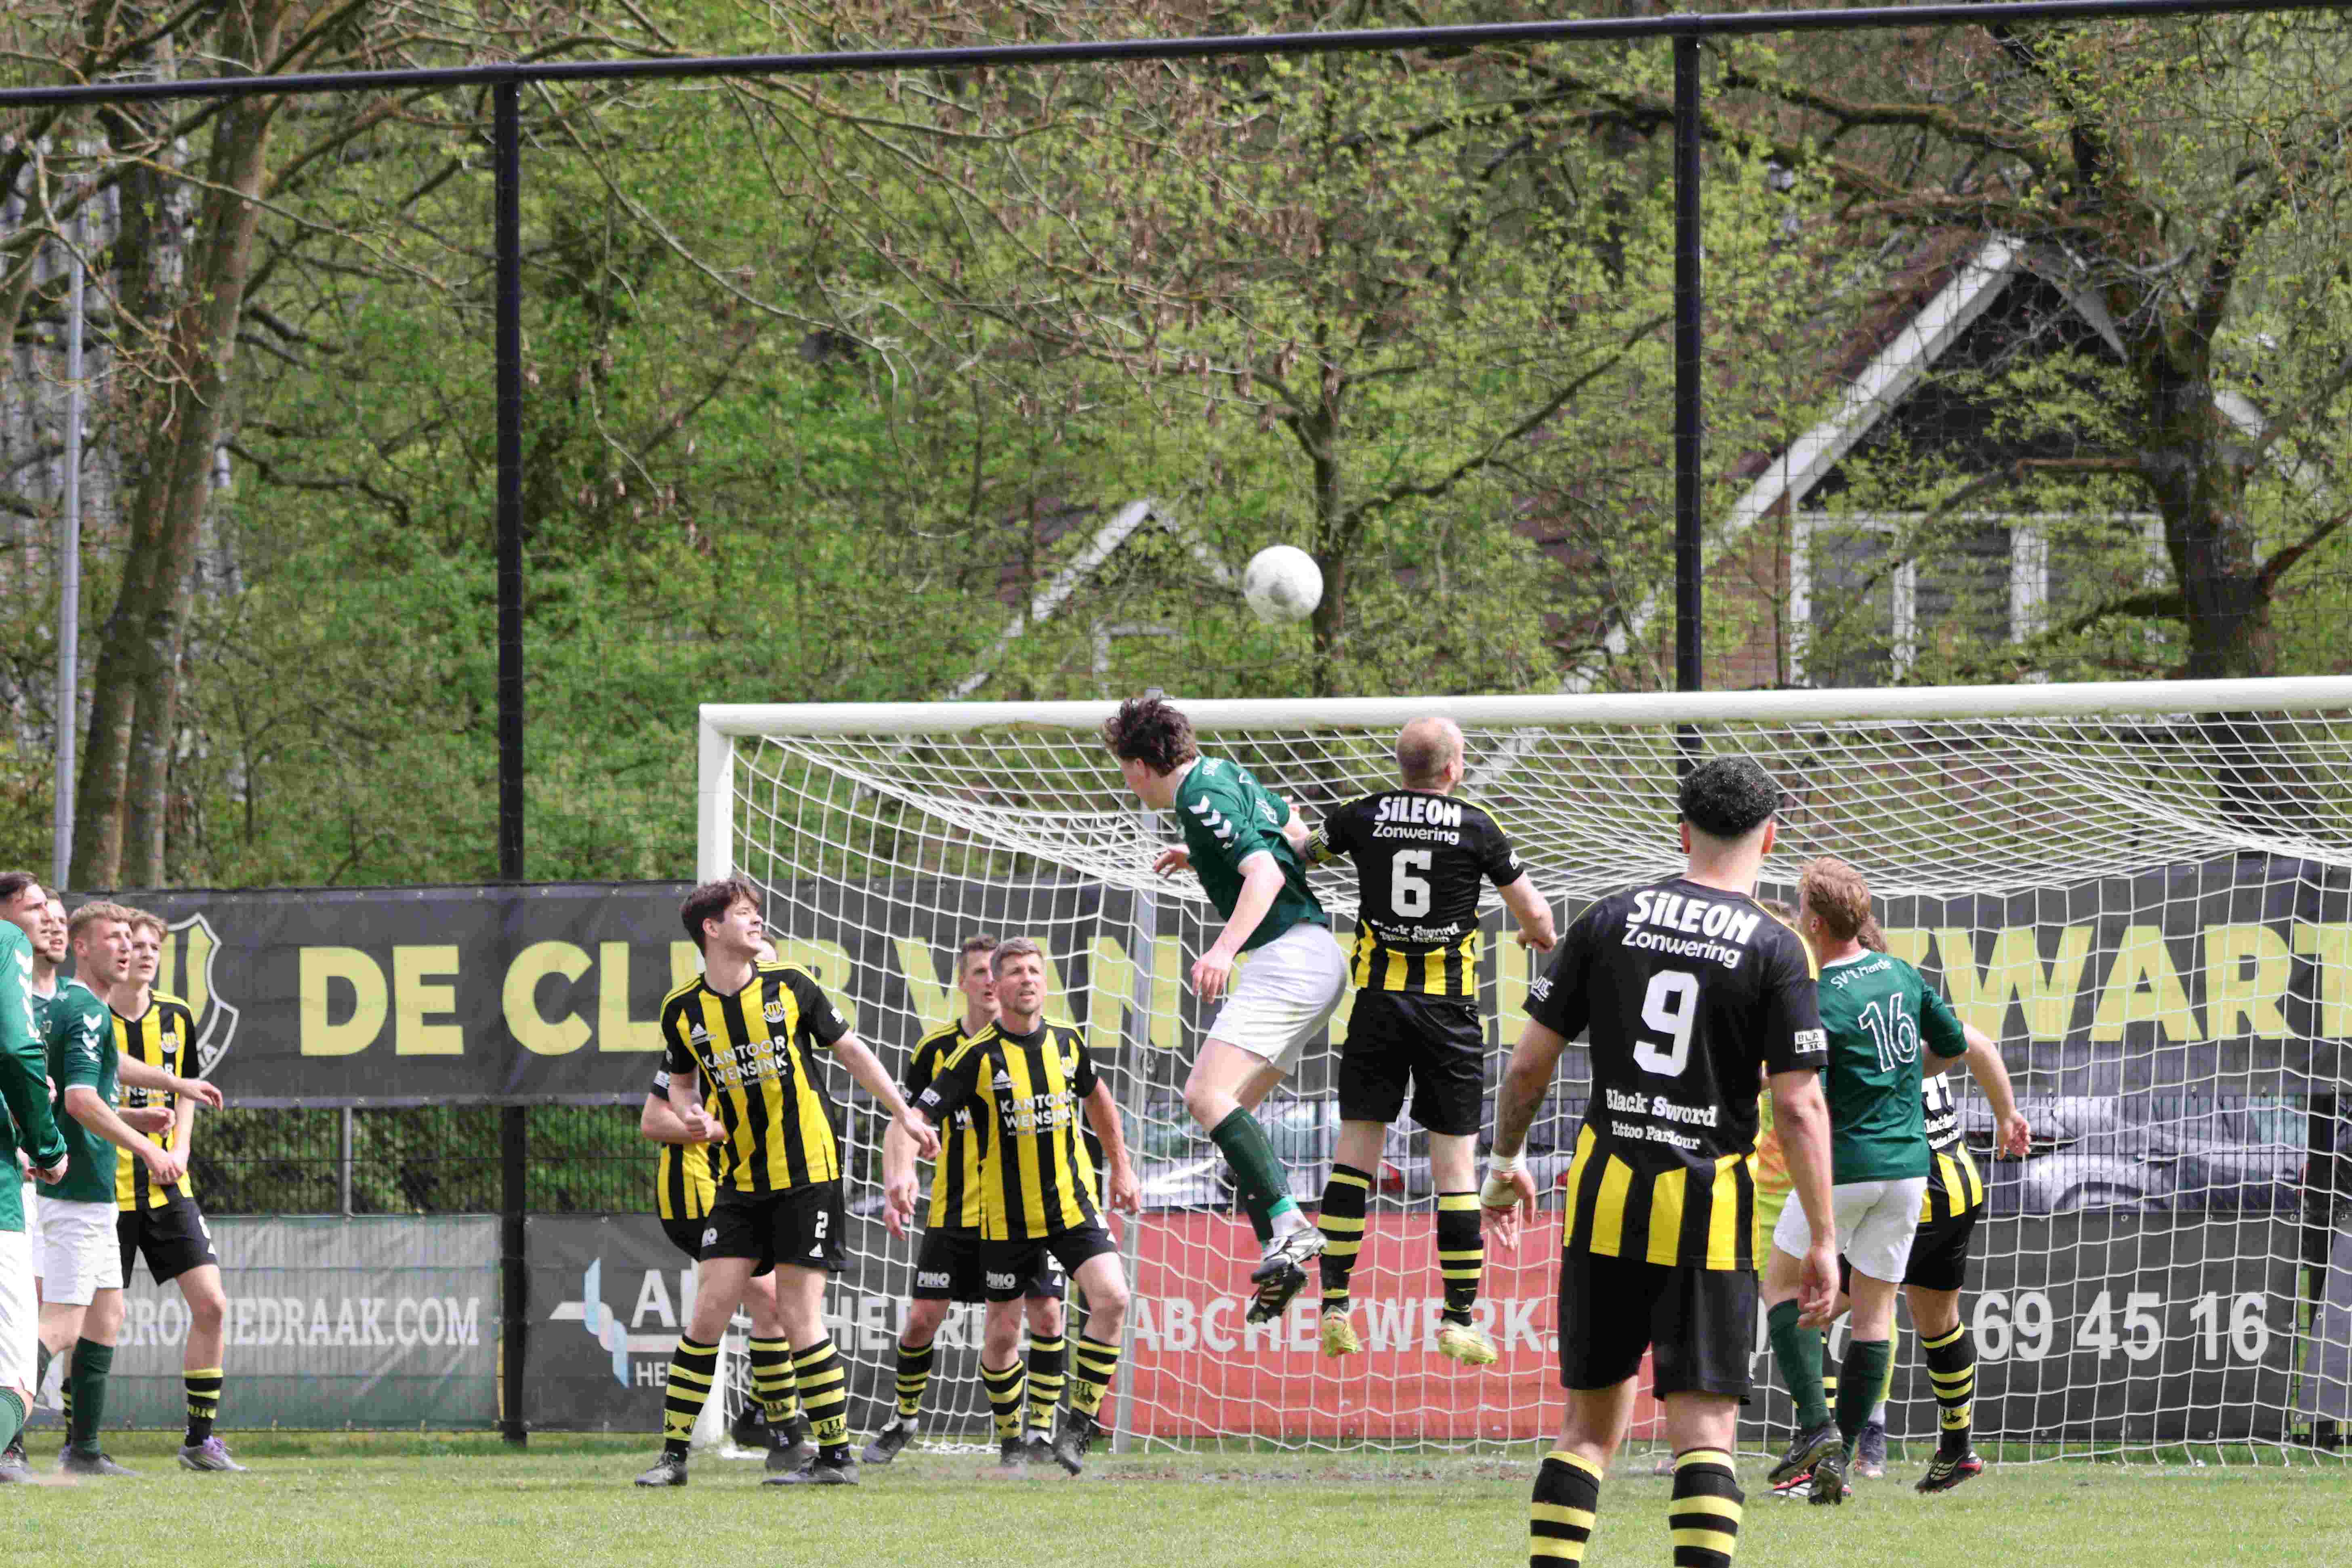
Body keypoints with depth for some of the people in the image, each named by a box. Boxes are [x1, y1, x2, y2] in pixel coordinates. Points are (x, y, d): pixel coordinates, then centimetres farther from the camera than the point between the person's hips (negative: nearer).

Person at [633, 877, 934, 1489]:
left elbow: (851, 1051, 8)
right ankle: (674, 1455, 6)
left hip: (808, 1174, -3)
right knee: (707, 1314, -2)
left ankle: (836, 1455, 4)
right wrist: (694, 1118, -5)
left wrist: (906, 1117, 8)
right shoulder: (683, 1009, 2)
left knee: (799, 1318, -6)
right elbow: (681, 1083, 18)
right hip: (741, 1181, 3)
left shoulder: (788, 986, -3)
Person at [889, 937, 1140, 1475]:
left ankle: (1078, 1425, -7)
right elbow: (916, 1117, -17)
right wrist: (901, 1170, -36)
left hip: (1073, 1203, 2)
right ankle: (1011, 1440, 26)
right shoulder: (978, 1057, -12)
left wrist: (1121, 1168, 24)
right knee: (1002, 1333, 4)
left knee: (1112, 1297, -17)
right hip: (1006, 1218, -2)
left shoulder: (1067, 1041, 1)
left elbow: (1095, 1096, 22)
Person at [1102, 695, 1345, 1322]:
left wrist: (1225, 949, -35)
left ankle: (1290, 1227, -28)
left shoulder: (1203, 799, -13)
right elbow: (1293, 832, 33)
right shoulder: (1221, 774, 17)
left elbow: (1267, 872, -25)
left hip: (1287, 959, -11)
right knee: (1230, 1106, 12)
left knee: (1207, 1095, -20)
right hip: (1318, 960, 11)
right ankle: (1279, 1251, 6)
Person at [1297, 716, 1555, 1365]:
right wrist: (1541, 936, 29)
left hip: (1378, 997, 2)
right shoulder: (1476, 828, -4)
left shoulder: (1363, 818, 0)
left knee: (1355, 1148, 7)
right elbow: (1534, 913, 3)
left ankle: (1334, 1305, 1)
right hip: (1448, 1007, -2)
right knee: (1455, 1160, 3)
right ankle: (1459, 1319, 2)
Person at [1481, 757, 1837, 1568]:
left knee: (1589, 1424, 13)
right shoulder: (1776, 951, -5)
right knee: (1704, 1431, -2)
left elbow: (1528, 1065, 5)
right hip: (1708, 1206, -3)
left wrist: (1506, 1162, 21)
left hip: (1605, 1197, 3)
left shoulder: (1610, 921, 4)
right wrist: (1822, 1240, -4)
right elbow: (1799, 1109, -9)